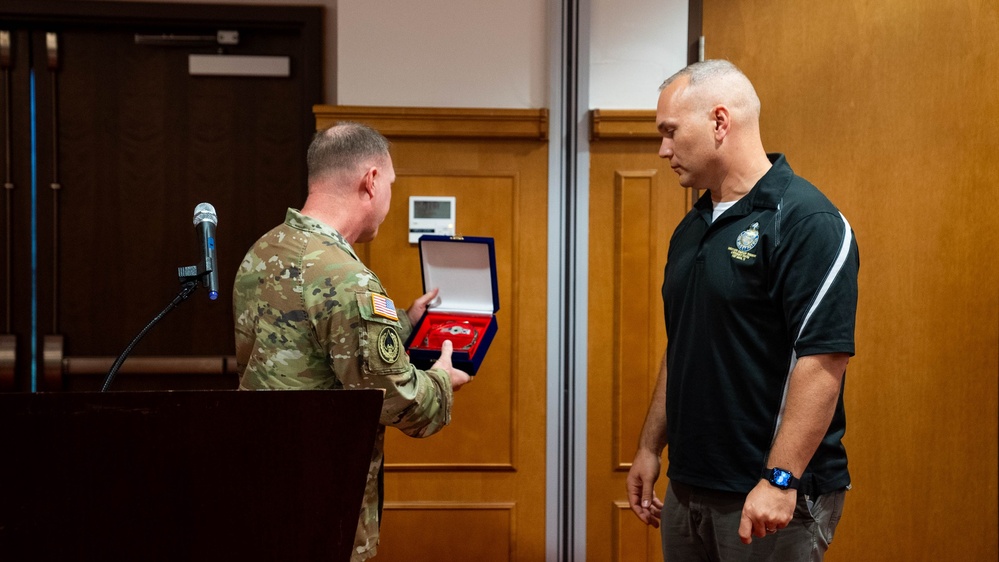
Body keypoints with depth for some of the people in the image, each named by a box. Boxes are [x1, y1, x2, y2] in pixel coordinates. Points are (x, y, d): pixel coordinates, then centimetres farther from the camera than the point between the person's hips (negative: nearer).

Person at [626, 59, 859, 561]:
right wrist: (649, 449, 18)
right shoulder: (691, 229, 12)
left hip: (772, 499, -8)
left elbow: (823, 360, -20)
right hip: (688, 489, 8)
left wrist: (780, 480, -24)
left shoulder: (806, 222, -14)